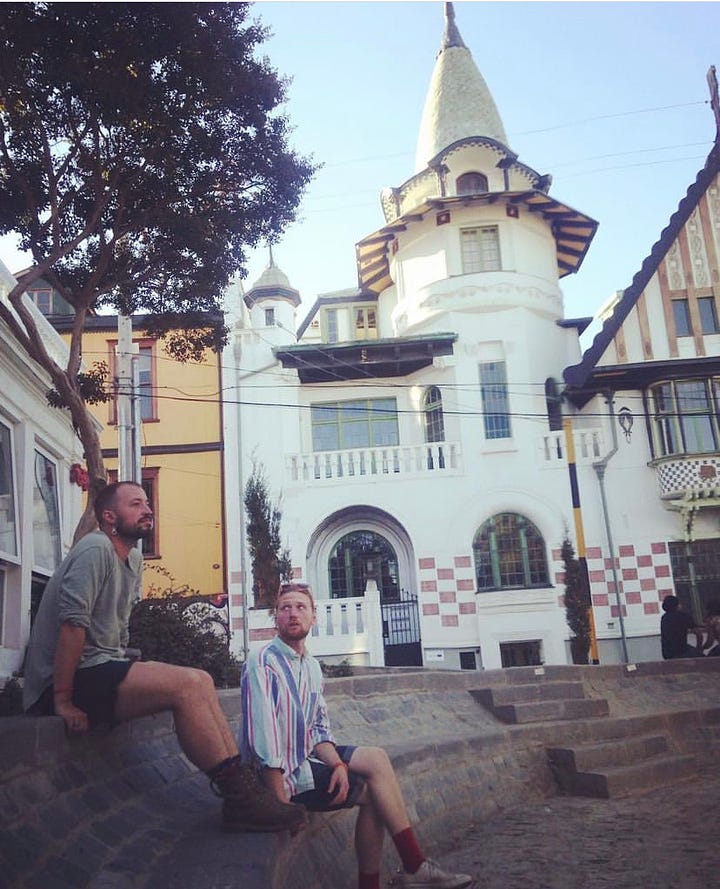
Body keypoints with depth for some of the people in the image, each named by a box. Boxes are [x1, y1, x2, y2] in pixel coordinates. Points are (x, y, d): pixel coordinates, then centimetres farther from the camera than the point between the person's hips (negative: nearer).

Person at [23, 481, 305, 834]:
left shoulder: (133, 560, 15)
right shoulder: (96, 549, -14)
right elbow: (72, 623, -22)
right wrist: (63, 702, -24)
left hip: (100, 670, 10)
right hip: (70, 679, -10)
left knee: (200, 682, 2)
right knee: (188, 683, -24)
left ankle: (243, 787, -2)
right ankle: (241, 799, -17)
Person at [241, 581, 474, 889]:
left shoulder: (311, 667, 10)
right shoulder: (263, 662, -16)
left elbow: (319, 730, 9)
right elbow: (263, 737, -22)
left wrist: (338, 764, -11)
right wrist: (282, 800, -24)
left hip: (305, 759, 8)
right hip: (280, 773, -7)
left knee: (376, 758, -8)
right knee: (372, 788, -11)